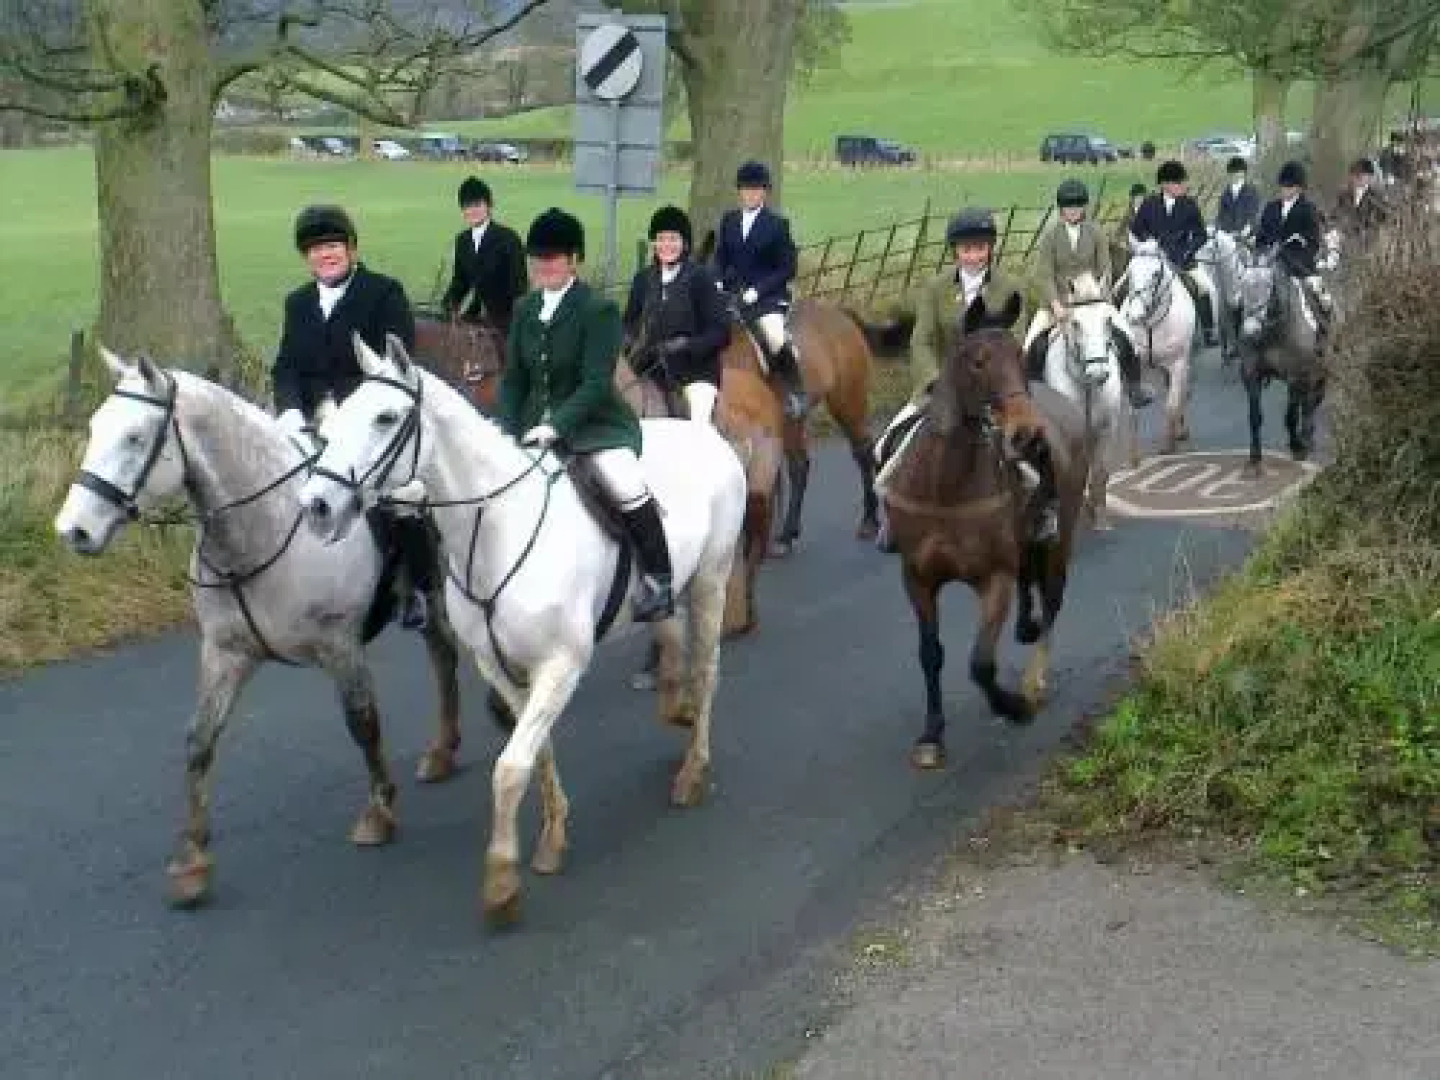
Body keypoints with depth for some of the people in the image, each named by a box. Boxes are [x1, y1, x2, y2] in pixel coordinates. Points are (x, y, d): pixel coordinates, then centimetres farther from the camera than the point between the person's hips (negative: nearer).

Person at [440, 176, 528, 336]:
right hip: (476, 317, 5)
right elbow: (460, 281, 16)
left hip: (504, 317, -5)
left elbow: (519, 282, -9)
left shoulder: (507, 238, -7)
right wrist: (448, 305, -2)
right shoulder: (462, 240, 12)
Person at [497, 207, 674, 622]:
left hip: (595, 423, -7)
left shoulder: (598, 309, -11)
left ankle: (658, 580, -17)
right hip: (536, 423, 7)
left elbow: (596, 384, -18)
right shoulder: (524, 309, 8)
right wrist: (503, 431, -7)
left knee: (626, 484, -31)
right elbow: (513, 378, 9)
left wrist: (555, 426, -28)